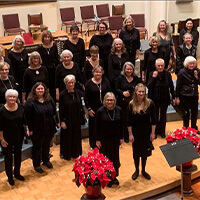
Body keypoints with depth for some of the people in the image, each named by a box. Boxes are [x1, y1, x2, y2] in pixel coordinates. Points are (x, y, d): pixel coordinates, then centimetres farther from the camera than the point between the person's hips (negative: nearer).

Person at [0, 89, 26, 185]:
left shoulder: (20, 107, -6)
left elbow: (24, 120, 8)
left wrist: (27, 129, -1)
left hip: (19, 136, 4)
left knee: (18, 155, 18)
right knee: (8, 157, 9)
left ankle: (17, 173, 37)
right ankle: (10, 176, 26)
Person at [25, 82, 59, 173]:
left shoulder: (49, 99, 0)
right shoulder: (30, 102, -17)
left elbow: (54, 112, 9)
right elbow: (28, 117, -15)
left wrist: (57, 122, 8)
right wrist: (30, 129, -14)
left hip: (49, 128, 5)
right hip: (37, 130, -5)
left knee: (47, 145, 21)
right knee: (37, 146, 10)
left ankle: (46, 160, 41)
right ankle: (36, 165, 25)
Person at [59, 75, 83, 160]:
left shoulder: (77, 92, 0)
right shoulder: (62, 94, -12)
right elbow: (60, 109, -11)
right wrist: (62, 121, -13)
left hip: (77, 120, 4)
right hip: (67, 120, -4)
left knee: (76, 137, 14)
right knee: (67, 137, 7)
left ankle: (76, 153, 31)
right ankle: (66, 154, 22)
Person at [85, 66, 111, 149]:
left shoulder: (105, 81, 2)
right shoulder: (89, 83, -5)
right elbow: (86, 97, -3)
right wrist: (89, 108, -8)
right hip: (93, 109, -2)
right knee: (93, 127, 6)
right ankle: (93, 144, 21)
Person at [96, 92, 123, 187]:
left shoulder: (118, 110, -5)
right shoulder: (101, 111, -13)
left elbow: (121, 125, 3)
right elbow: (97, 126, -8)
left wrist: (121, 137, 4)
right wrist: (97, 140, -8)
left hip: (115, 138, 3)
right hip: (104, 139, -3)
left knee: (115, 158, 13)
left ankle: (114, 176, 32)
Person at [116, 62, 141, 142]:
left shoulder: (136, 78, 6)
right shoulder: (120, 78, 0)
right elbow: (116, 89, -1)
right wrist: (123, 92, -18)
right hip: (123, 102, -1)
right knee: (124, 120, 4)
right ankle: (126, 137, 18)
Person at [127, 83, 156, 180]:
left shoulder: (150, 103, -11)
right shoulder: (131, 105, -11)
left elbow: (153, 120, -5)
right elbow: (129, 121, -5)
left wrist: (152, 133, -5)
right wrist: (130, 134, -6)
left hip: (147, 132, 0)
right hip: (136, 132, 0)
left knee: (145, 152, 14)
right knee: (136, 152, 12)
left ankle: (143, 170, 33)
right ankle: (136, 170, 32)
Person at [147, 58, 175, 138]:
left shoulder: (167, 74, -7)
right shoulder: (152, 74, -10)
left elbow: (171, 86, 2)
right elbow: (149, 86, -16)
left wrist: (173, 97, 6)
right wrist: (153, 77, -27)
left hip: (165, 99, 1)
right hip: (155, 99, -1)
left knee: (163, 115, 15)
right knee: (155, 115, 11)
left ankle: (162, 131, 31)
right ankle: (155, 131, 27)